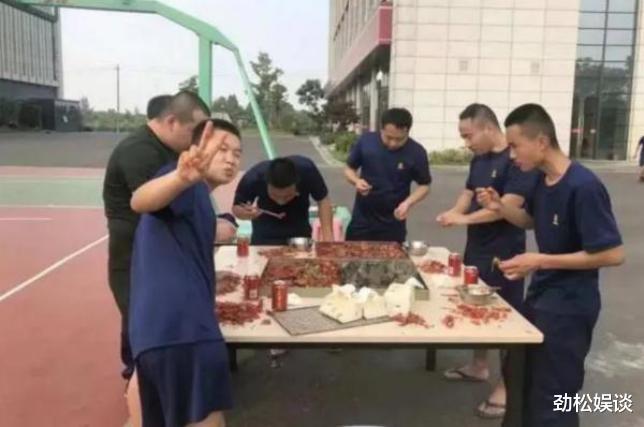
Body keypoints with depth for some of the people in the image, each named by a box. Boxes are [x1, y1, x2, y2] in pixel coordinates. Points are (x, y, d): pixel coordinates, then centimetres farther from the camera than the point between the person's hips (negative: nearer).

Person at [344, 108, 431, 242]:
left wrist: (408, 203, -18)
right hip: (361, 220, 1)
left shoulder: (416, 152, -10)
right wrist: (356, 181, -17)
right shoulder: (366, 141, -7)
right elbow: (349, 169, 4)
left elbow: (424, 186, -1)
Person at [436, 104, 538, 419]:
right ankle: (479, 365, 37)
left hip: (503, 253, -9)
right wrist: (454, 212, -5)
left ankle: (508, 387, 13)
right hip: (476, 247, 9)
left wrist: (464, 218, -26)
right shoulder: (479, 159, 9)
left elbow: (509, 206, -24)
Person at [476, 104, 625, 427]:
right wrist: (500, 207, -3)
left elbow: (613, 254, -24)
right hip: (539, 297, 9)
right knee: (526, 385, 24)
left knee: (552, 400, 5)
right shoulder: (543, 180, 1)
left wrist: (540, 261, -25)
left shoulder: (583, 187, -24)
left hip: (568, 307, -8)